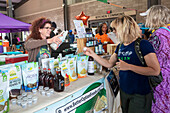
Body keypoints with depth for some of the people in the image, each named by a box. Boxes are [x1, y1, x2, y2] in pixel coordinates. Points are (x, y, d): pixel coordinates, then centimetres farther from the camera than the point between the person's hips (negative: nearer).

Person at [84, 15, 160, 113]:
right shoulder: (120, 46, 3)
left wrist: (128, 66, -27)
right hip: (124, 91, 7)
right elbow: (109, 64, 9)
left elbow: (156, 71, -24)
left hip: (140, 94, -6)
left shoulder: (143, 44, -18)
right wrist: (92, 54, 5)